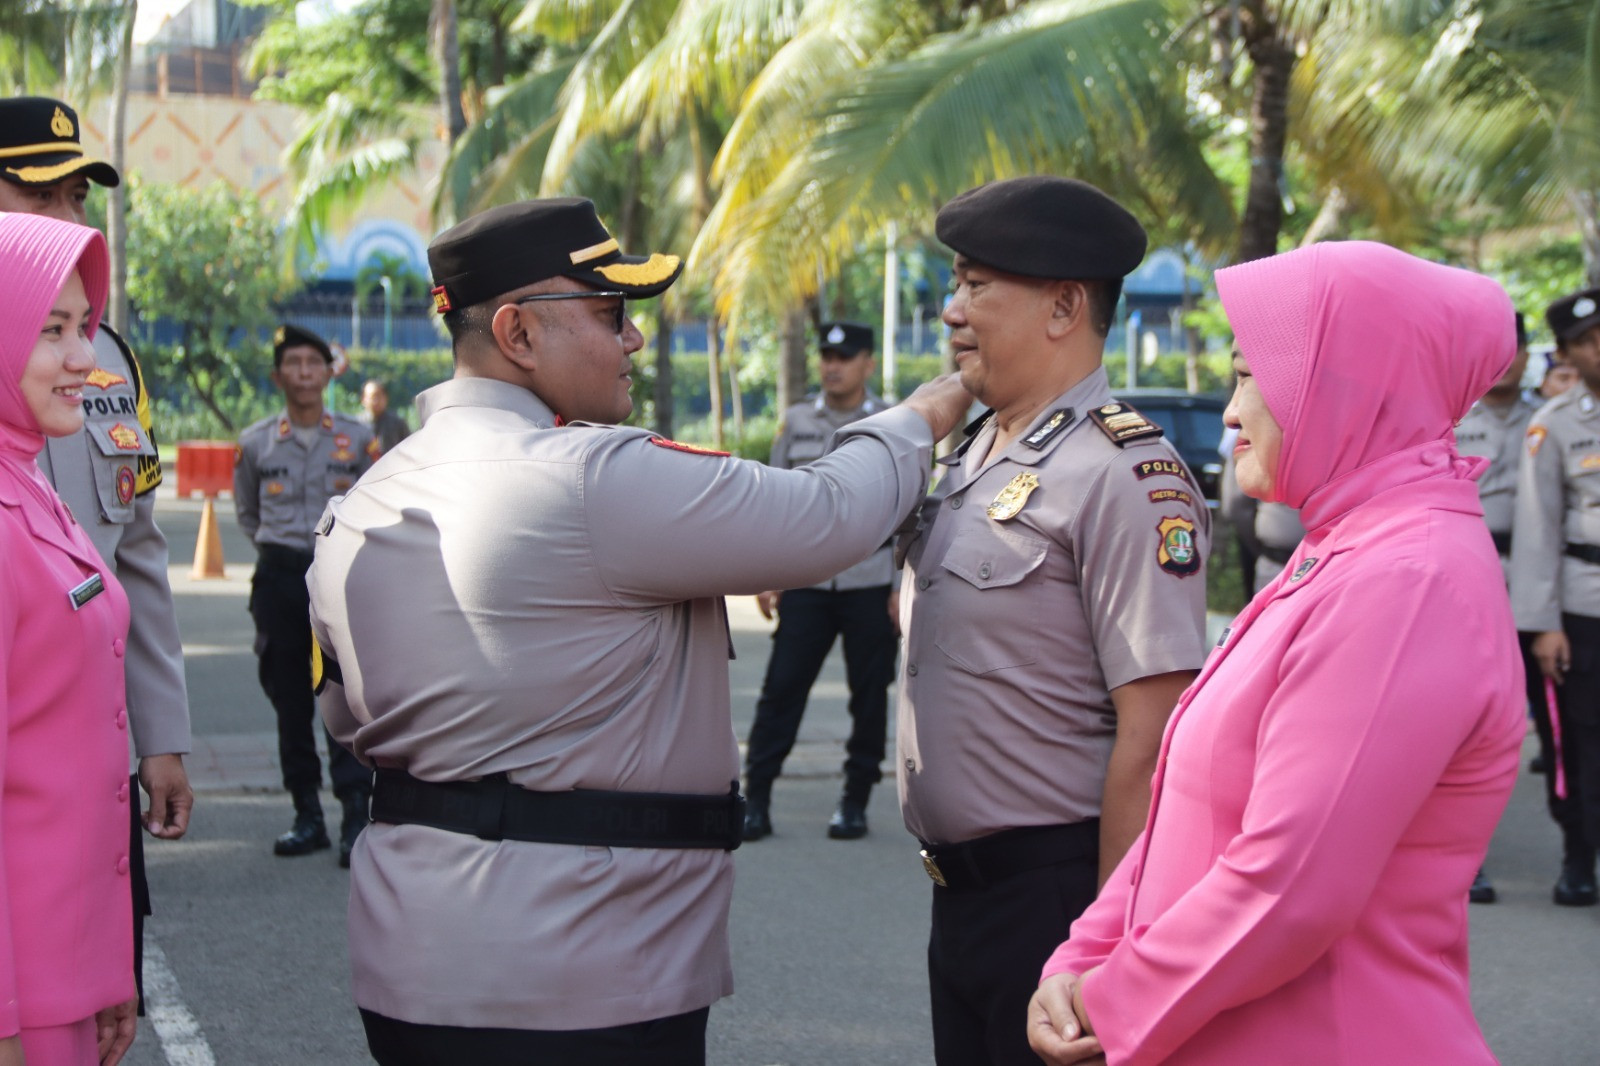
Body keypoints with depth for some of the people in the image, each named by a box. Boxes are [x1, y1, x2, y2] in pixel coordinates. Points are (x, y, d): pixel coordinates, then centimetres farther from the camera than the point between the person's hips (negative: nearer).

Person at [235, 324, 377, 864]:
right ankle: (307, 815, 12)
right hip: (279, 576, 2)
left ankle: (355, 815, -10)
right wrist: (280, 548, 13)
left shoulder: (358, 439, 2)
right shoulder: (255, 443, 5)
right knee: (289, 699, 5)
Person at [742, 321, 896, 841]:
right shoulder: (796, 423, 9)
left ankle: (855, 802, 15)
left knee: (869, 695, 4)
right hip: (805, 584, 1)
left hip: (870, 586, -1)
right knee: (781, 688, -4)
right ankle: (755, 799, 1)